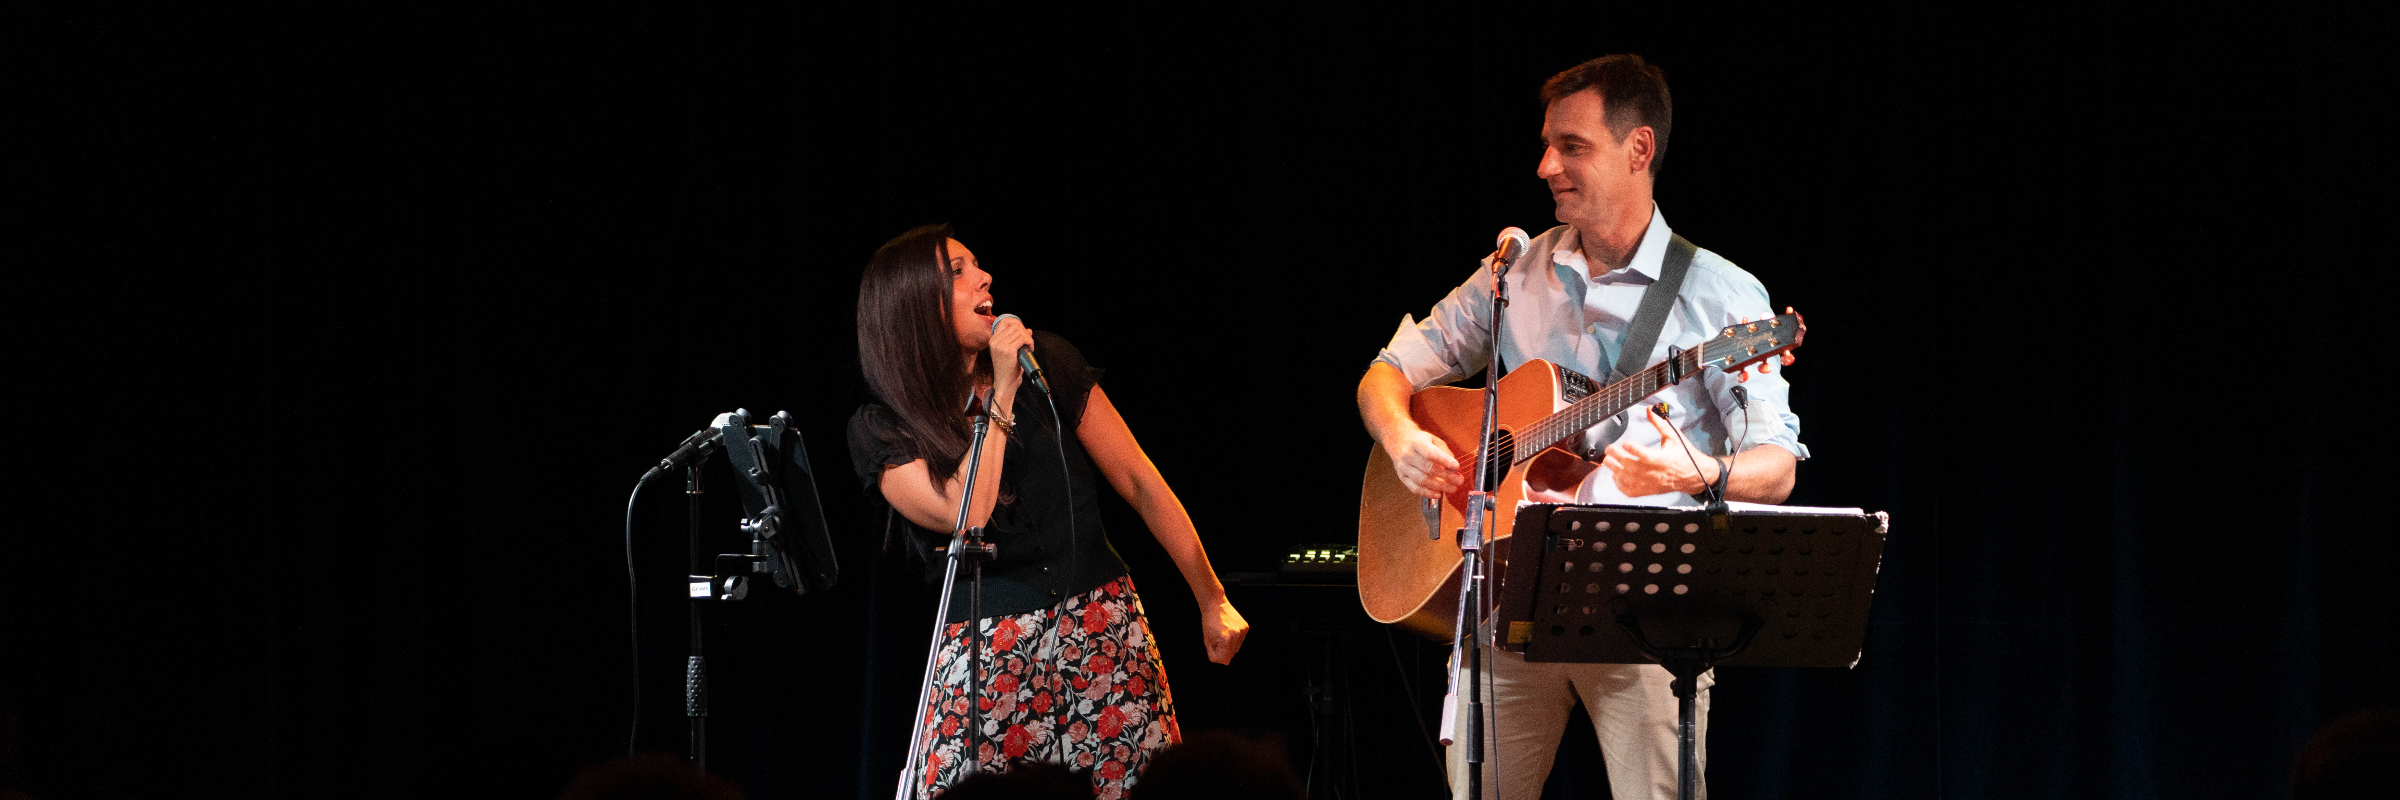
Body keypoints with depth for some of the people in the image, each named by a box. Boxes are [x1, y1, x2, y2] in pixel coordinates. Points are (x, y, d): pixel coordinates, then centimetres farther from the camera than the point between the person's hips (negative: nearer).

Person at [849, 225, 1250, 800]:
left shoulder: (1046, 362, 5)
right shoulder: (879, 433, 0)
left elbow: (1140, 483, 6)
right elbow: (966, 516, -16)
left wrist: (1212, 601, 6)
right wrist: (1003, 393, -11)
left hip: (1106, 628, 1)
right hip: (987, 658, -1)